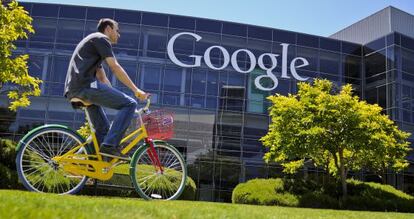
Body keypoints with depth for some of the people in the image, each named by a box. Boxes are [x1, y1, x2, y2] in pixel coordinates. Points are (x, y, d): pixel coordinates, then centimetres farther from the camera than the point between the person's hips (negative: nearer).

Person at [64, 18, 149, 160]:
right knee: (130, 104, -11)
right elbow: (115, 67, -7)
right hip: (85, 85, -10)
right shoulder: (101, 38, 4)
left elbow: (102, 77, 31)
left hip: (73, 91, 10)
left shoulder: (93, 42, 33)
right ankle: (110, 145, -17)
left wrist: (115, 99, 29)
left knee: (103, 128, 19)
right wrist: (136, 90, -6)